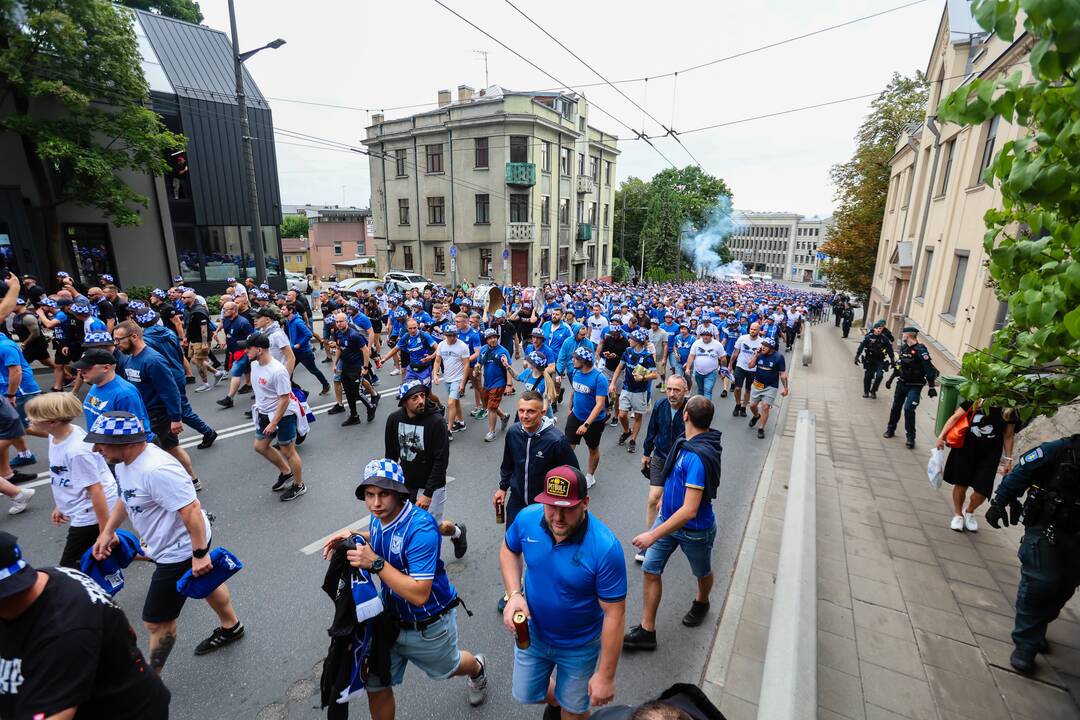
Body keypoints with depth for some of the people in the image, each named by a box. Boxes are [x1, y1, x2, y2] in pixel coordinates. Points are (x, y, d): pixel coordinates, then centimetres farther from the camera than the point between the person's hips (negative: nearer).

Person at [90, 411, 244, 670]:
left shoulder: (156, 470, -35)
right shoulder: (125, 461, -3)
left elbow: (191, 510, -35)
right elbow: (126, 497, 16)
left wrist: (199, 554, -31)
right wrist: (107, 531, 11)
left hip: (180, 551, -10)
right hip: (170, 544, 10)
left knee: (157, 621, 5)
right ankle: (231, 628, 52)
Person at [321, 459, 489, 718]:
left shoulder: (421, 528, -36)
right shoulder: (380, 516, -11)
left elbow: (419, 594, -37)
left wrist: (375, 563, -39)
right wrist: (354, 536, -7)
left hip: (428, 626, -5)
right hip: (390, 618, 5)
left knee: (447, 668, 25)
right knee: (376, 686, 12)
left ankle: (477, 669, 60)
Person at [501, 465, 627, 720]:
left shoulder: (605, 547, -35)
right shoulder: (527, 518, -23)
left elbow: (614, 615, -24)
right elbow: (508, 550, -1)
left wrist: (606, 676, -17)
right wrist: (514, 594, -16)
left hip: (579, 646, -3)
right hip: (533, 633, 4)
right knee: (526, 694, 26)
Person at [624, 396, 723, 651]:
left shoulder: (698, 457, -35)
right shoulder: (687, 442, -8)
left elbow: (690, 511, -36)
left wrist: (654, 535, -33)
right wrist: (667, 497, 24)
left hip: (694, 529, -7)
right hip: (668, 517, 7)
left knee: (702, 573, 24)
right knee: (651, 570, 7)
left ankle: (701, 603, 55)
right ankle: (647, 631, 19)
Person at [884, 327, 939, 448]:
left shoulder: (920, 350, -19)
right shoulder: (904, 348, 4)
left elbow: (930, 370, -21)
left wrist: (931, 387, -23)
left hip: (915, 386, -7)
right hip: (902, 383, 7)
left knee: (908, 409, -15)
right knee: (896, 406, 13)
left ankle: (911, 437, -6)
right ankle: (890, 429, 28)